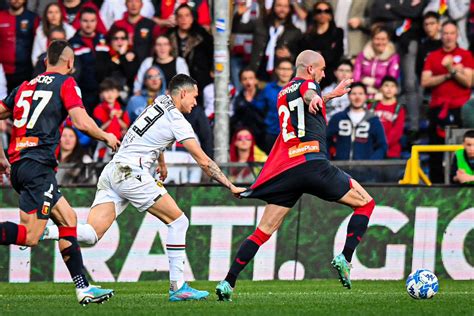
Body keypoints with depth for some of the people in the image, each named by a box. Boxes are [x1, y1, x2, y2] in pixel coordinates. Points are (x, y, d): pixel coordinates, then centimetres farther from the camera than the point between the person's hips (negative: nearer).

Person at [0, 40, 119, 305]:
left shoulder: (26, 86, 19)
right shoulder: (66, 83, 1)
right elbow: (83, 123, -10)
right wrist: (107, 137, 9)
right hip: (38, 166, -8)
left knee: (68, 219, 14)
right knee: (30, 237, -13)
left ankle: (84, 288, 11)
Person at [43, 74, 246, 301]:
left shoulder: (159, 102, 20)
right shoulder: (177, 121, -3)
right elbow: (203, 161, -3)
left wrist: (161, 162, 55)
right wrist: (231, 187, 3)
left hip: (111, 172, 8)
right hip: (131, 173, -8)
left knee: (91, 234, -4)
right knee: (178, 221, 1)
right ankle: (177, 287, -1)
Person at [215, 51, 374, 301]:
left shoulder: (283, 93, 25)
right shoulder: (307, 84, 3)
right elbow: (308, 95, -24)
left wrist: (330, 95, 57)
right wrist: (315, 98, -46)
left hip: (283, 172, 7)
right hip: (312, 163, -7)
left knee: (263, 232, 7)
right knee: (365, 203, 7)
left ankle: (227, 283, -2)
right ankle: (345, 258, -6)